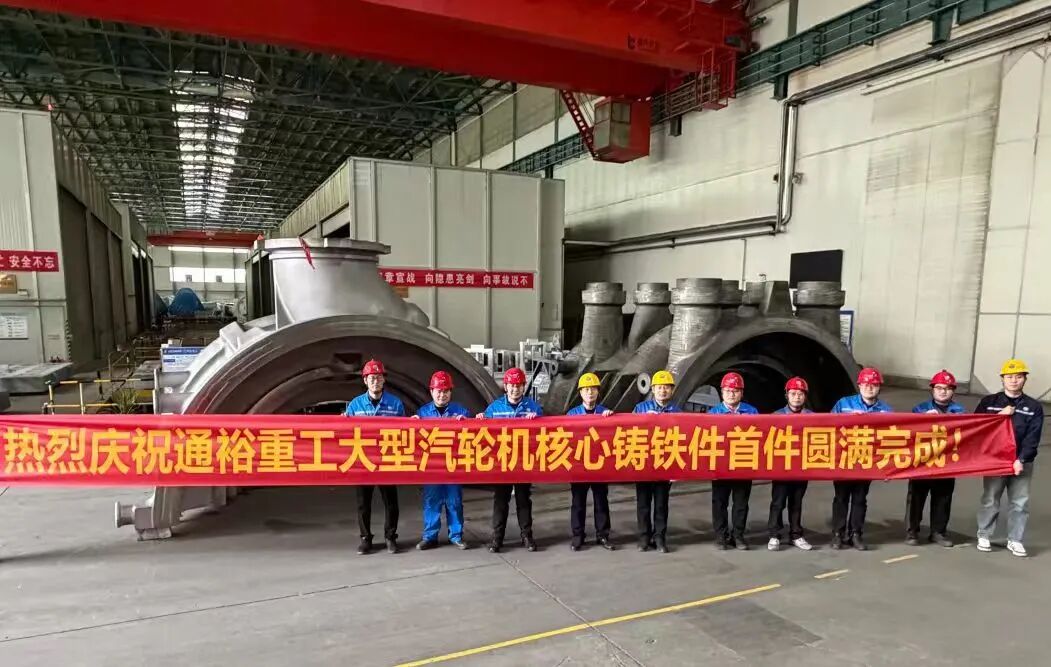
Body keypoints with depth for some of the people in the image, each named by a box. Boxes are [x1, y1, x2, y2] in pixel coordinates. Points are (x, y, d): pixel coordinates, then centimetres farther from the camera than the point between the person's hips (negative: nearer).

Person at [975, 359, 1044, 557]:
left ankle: (1015, 540, 18)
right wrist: (999, 416, -13)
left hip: (1022, 463, 1)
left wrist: (1021, 460, -14)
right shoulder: (989, 402, 3)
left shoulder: (1034, 407, 4)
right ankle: (984, 536, 16)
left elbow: (1032, 438, -4)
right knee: (990, 500, 5)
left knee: (1020, 503, 6)